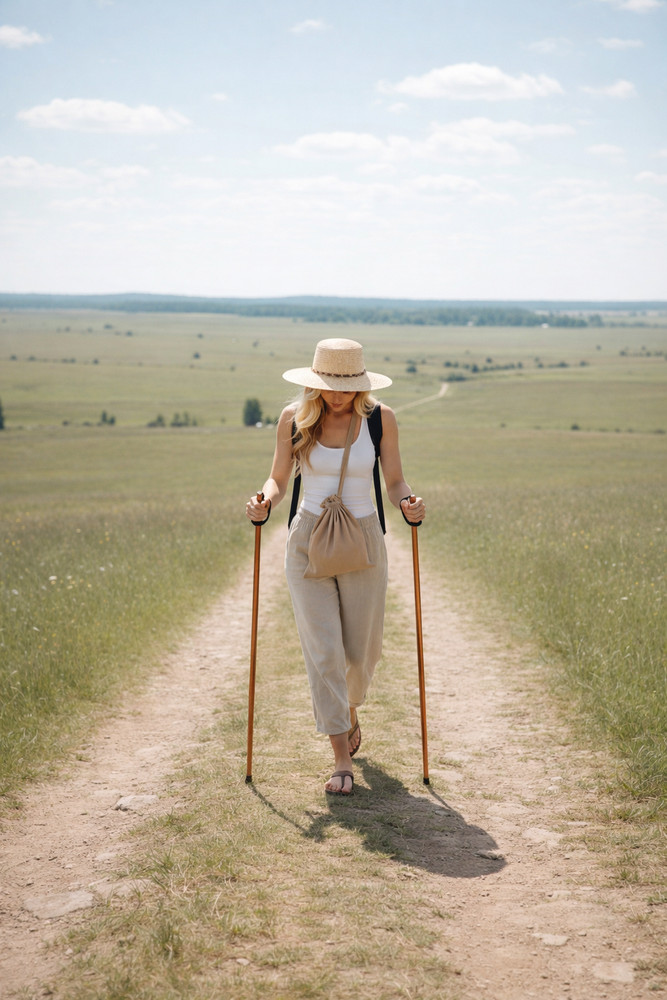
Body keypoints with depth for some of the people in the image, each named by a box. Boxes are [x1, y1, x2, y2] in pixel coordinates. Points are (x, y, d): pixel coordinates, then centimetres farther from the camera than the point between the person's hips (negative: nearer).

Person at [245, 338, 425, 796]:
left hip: (363, 542, 1)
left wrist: (408, 504, -18)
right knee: (323, 651, -6)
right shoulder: (294, 419, -4)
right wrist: (264, 503, -17)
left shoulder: (381, 419, -5)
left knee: (362, 650, 11)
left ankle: (349, 708, 45)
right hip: (309, 542, 0)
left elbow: (394, 481, 3)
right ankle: (342, 759, 2)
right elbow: (279, 480, 4)